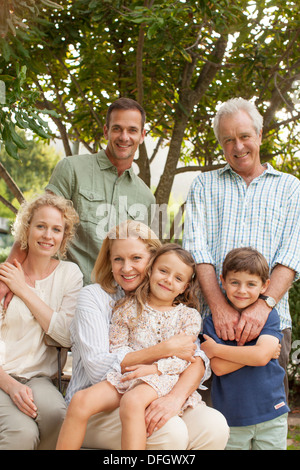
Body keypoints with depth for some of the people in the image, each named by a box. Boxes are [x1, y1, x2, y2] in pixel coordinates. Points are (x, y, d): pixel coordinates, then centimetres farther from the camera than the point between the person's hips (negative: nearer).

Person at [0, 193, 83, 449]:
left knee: (56, 414, -30)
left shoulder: (69, 273, 5)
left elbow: (67, 336, -7)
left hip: (38, 377, 2)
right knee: (23, 431, -30)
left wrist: (24, 290, -8)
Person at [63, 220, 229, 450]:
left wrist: (177, 396, -26)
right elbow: (98, 367, -14)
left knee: (214, 426, -23)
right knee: (172, 432, -30)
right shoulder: (93, 297, -2)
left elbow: (197, 358, -5)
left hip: (151, 401, 4)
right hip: (97, 407, -3)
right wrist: (166, 349, -16)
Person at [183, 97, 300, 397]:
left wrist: (263, 304, -16)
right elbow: (196, 248, 1)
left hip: (270, 320, 0)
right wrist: (219, 307, -12)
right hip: (213, 318, 0)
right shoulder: (203, 186, 14)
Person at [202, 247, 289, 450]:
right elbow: (219, 367, -12)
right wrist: (260, 352, -14)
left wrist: (216, 349, -11)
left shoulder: (269, 316, -2)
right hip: (231, 417, 0)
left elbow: (261, 356, -18)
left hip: (271, 413, 0)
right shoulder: (213, 321, -1)